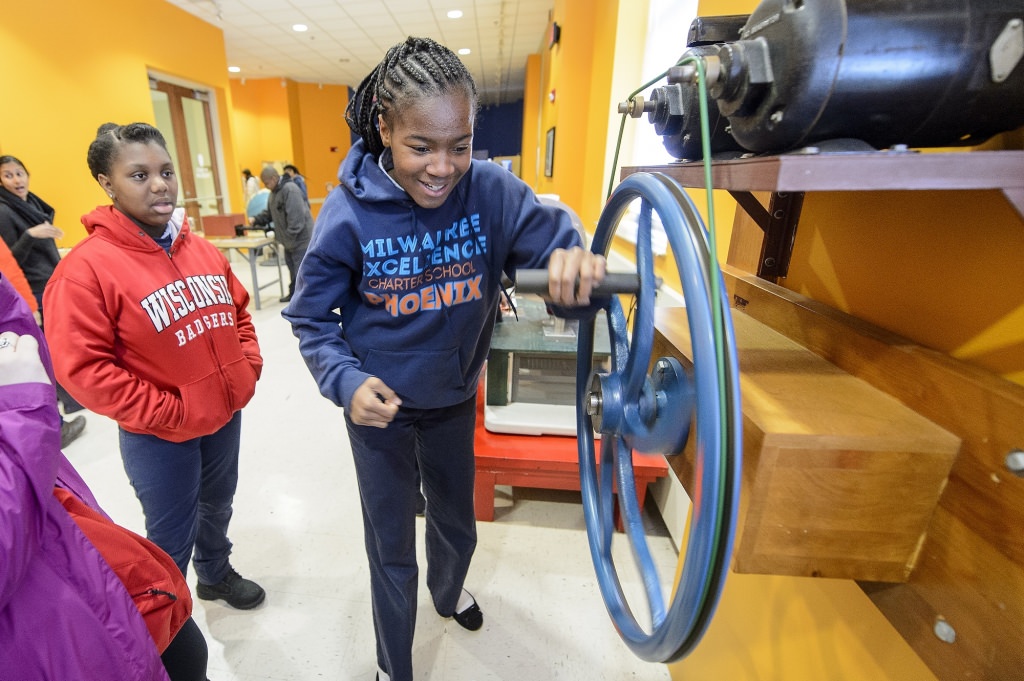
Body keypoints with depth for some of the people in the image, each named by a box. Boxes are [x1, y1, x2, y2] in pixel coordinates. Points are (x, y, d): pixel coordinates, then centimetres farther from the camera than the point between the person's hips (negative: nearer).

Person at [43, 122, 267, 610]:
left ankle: (216, 574, 54)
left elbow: (238, 311, 12)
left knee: (217, 507, 27)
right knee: (171, 540, 12)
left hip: (225, 416, 6)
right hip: (158, 437, -6)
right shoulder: (86, 268, -17)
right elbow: (82, 368, -19)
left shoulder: (202, 250, 1)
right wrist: (165, 413, -19)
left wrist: (248, 368, 0)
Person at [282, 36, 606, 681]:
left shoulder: (492, 190, -17)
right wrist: (347, 380, -27)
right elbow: (312, 316, -10)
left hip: (455, 400, 2)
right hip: (380, 409, -2)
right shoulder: (349, 210, -19)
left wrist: (574, 259, -46)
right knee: (393, 552, 17)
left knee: (458, 525, 27)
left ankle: (448, 591, 65)